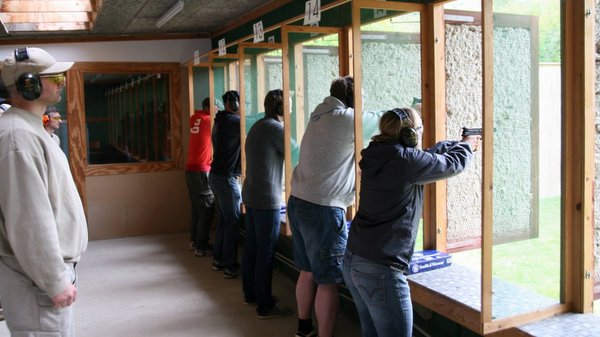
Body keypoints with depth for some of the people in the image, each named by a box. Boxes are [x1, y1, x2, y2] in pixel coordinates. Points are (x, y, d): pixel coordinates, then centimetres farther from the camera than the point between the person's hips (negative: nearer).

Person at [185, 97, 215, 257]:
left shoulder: (194, 119, 9)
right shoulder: (208, 120, -12)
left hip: (191, 168, 8)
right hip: (201, 170, -8)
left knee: (196, 208, 16)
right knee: (206, 210, -1)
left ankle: (194, 241, 23)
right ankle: (201, 246, 2)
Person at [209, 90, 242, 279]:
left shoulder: (220, 121, 15)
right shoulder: (233, 121, -14)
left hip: (217, 175, 9)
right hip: (226, 178, -9)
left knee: (223, 220, 16)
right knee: (233, 222, -3)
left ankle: (218, 260, 24)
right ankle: (230, 267, 2)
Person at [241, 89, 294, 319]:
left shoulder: (257, 127, 15)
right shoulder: (274, 128, -14)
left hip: (251, 195, 9)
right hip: (267, 199, -9)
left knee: (251, 248, 17)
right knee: (266, 253, -2)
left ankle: (250, 294, 29)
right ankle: (265, 307, 5)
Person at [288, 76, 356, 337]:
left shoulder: (320, 115, 13)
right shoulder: (348, 119, -11)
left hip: (298, 202, 9)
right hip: (323, 209, -9)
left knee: (308, 271, 20)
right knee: (327, 280, 2)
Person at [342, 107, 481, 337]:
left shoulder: (378, 157, 7)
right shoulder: (405, 160, -16)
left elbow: (428, 156, 24)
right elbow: (452, 164, 2)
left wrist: (457, 143, 36)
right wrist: (467, 145, 23)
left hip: (353, 261, 9)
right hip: (380, 269, -9)